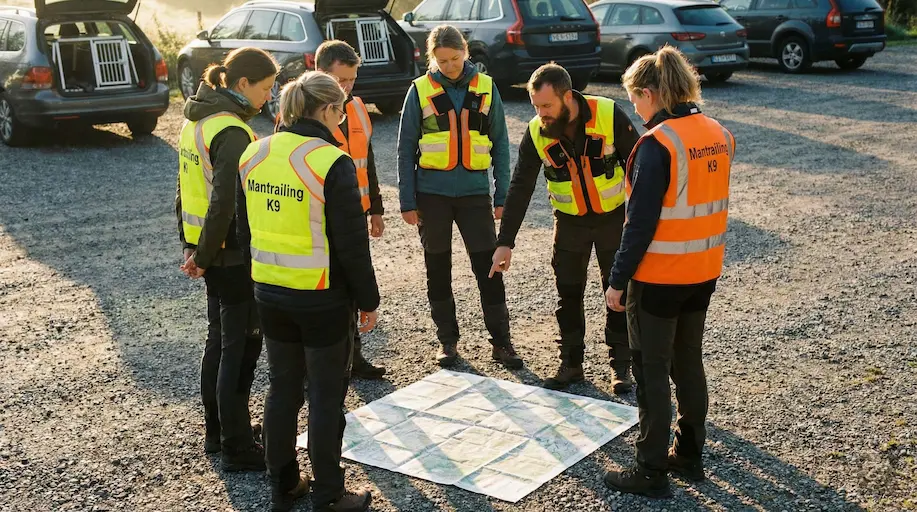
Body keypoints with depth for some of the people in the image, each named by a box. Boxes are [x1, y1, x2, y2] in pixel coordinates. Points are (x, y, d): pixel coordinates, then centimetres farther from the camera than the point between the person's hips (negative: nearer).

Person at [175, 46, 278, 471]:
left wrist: (190, 245, 17)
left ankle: (217, 431, 32)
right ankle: (237, 447, 9)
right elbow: (225, 202, -25)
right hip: (233, 256, -9)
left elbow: (187, 188, 15)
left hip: (210, 252, 10)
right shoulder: (231, 132, -21)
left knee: (219, 340, 19)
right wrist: (204, 256, -16)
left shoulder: (197, 119, 9)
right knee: (240, 347, 0)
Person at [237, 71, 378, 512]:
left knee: (282, 389, 17)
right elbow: (352, 243, -15)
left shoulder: (254, 154, 2)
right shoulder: (333, 163, -18)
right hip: (323, 298, -6)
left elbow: (245, 228, 11)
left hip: (270, 294, 6)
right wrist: (368, 300, -4)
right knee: (325, 397, 6)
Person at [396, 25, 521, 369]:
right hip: (432, 193, 0)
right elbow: (406, 148, 1)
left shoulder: (485, 88, 2)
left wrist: (502, 196, 1)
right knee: (438, 269, 9)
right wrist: (407, 201, -3)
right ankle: (447, 340, 22)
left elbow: (500, 144, 6)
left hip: (474, 191, 0)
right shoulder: (420, 90, -2)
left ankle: (501, 341, 10)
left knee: (488, 267, -1)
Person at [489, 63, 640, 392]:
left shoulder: (610, 117, -23)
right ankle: (571, 364, 22)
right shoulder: (536, 133, -14)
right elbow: (520, 189, -9)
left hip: (615, 217, -2)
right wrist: (505, 242, -11)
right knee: (568, 295, 7)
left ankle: (620, 367, 19)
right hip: (569, 221, 2)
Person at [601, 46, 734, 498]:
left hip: (659, 276, -7)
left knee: (652, 371, 3)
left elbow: (641, 222, -20)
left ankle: (651, 472, 12)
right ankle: (689, 454, 31)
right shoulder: (719, 135, 4)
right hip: (703, 272, 8)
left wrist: (617, 281, -14)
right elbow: (709, 203, 11)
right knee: (688, 362, 19)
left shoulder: (657, 144, -20)